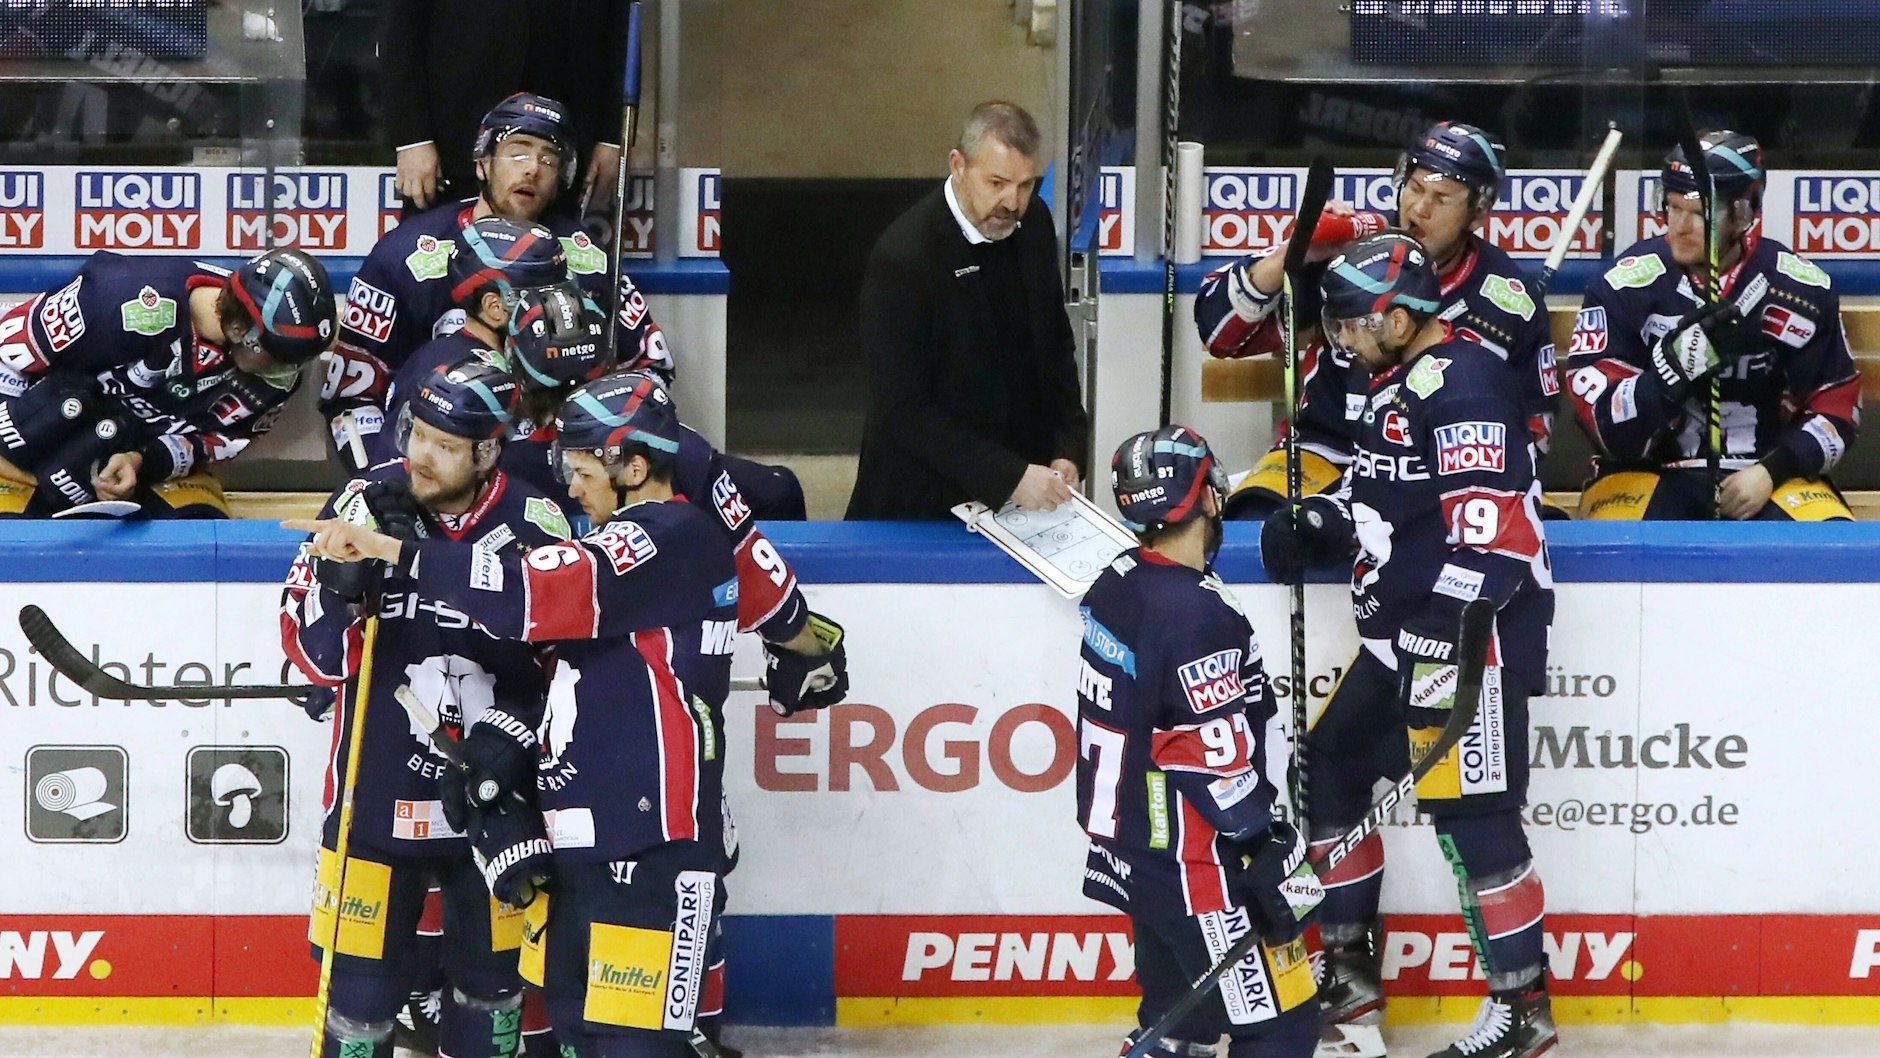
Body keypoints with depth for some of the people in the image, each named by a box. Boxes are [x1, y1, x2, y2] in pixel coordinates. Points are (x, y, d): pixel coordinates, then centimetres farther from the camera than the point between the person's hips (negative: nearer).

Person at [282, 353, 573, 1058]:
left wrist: (514, 734, -11)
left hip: (495, 796, 1)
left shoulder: (535, 525, -8)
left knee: (492, 977, 14)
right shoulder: (363, 505, -8)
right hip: (379, 796, -1)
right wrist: (346, 575, -26)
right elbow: (318, 656, -10)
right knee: (363, 984, 2)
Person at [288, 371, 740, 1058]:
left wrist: (386, 550, -26)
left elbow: (536, 595, -25)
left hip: (649, 847, -11)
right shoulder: (630, 545, 21)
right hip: (587, 838, 11)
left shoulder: (671, 538, -12)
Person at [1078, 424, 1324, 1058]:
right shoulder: (1198, 615, -23)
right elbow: (1222, 765, -23)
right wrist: (1275, 858, -16)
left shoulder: (1117, 585, 5)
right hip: (1195, 865, -10)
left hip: (1130, 850, 10)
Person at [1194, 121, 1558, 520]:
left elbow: (1533, 424, 10)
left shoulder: (1510, 301, -1)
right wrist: (1291, 256, -21)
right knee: (1254, 524, -30)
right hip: (1328, 453, -1)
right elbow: (1220, 330, -7)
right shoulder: (1343, 251, -6)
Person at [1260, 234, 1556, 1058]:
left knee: (1468, 810, -11)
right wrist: (1315, 527, 7)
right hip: (1404, 631, 11)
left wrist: (1441, 637, -26)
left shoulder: (1462, 382, -16)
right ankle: (1349, 973, 25)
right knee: (1330, 768, 14)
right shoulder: (1397, 384, 16)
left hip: (1471, 631, -11)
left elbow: (1485, 521, -24)